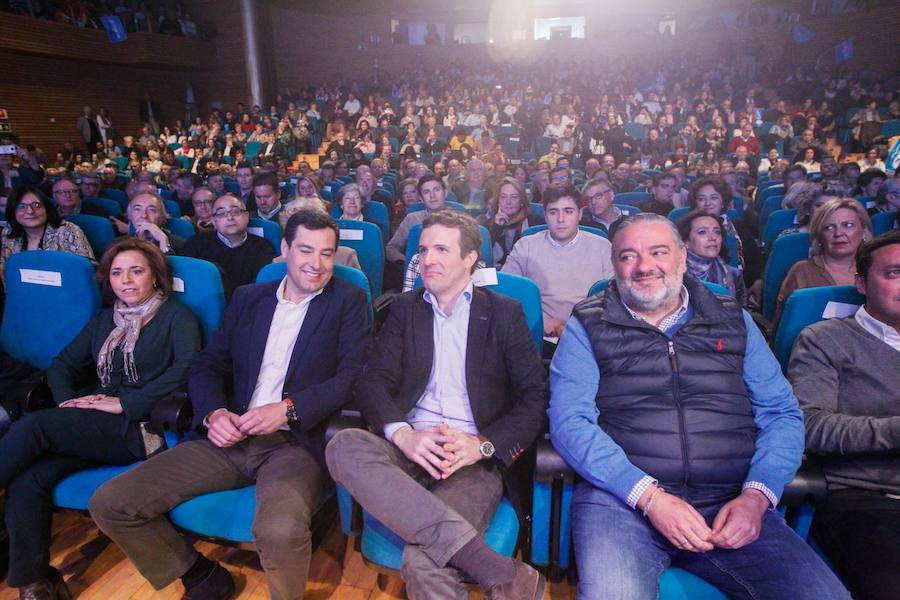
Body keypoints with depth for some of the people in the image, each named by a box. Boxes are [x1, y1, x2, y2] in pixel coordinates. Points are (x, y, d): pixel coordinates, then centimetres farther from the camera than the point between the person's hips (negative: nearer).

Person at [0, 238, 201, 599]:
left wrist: (124, 403, -16)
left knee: (33, 425, -24)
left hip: (142, 430, -6)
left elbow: (187, 369, -13)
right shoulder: (105, 320, 23)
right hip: (94, 429, 6)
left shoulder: (176, 317, 3)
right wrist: (69, 401, 0)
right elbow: (62, 365, 22)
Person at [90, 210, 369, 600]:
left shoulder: (347, 301, 4)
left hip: (295, 443, -4)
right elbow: (208, 366, 14)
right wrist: (213, 412, -7)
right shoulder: (247, 298, 16)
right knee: (109, 504, -5)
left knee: (280, 529, -34)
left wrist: (287, 409, -19)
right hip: (229, 438, 5)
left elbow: (352, 375, -6)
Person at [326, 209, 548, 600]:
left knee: (424, 565, -33)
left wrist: (483, 444, -16)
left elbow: (535, 396, 2)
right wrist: (403, 435, -17)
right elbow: (373, 382, 4)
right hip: (410, 447, 5)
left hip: (475, 457, -4)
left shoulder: (505, 313, 10)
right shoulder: (405, 308, 17)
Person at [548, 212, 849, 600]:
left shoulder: (734, 321, 14)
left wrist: (756, 496, -7)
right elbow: (570, 422, -4)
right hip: (622, 498, -3)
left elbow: (782, 414, 11)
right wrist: (650, 496, -14)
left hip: (731, 504, 3)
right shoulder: (588, 326, 5)